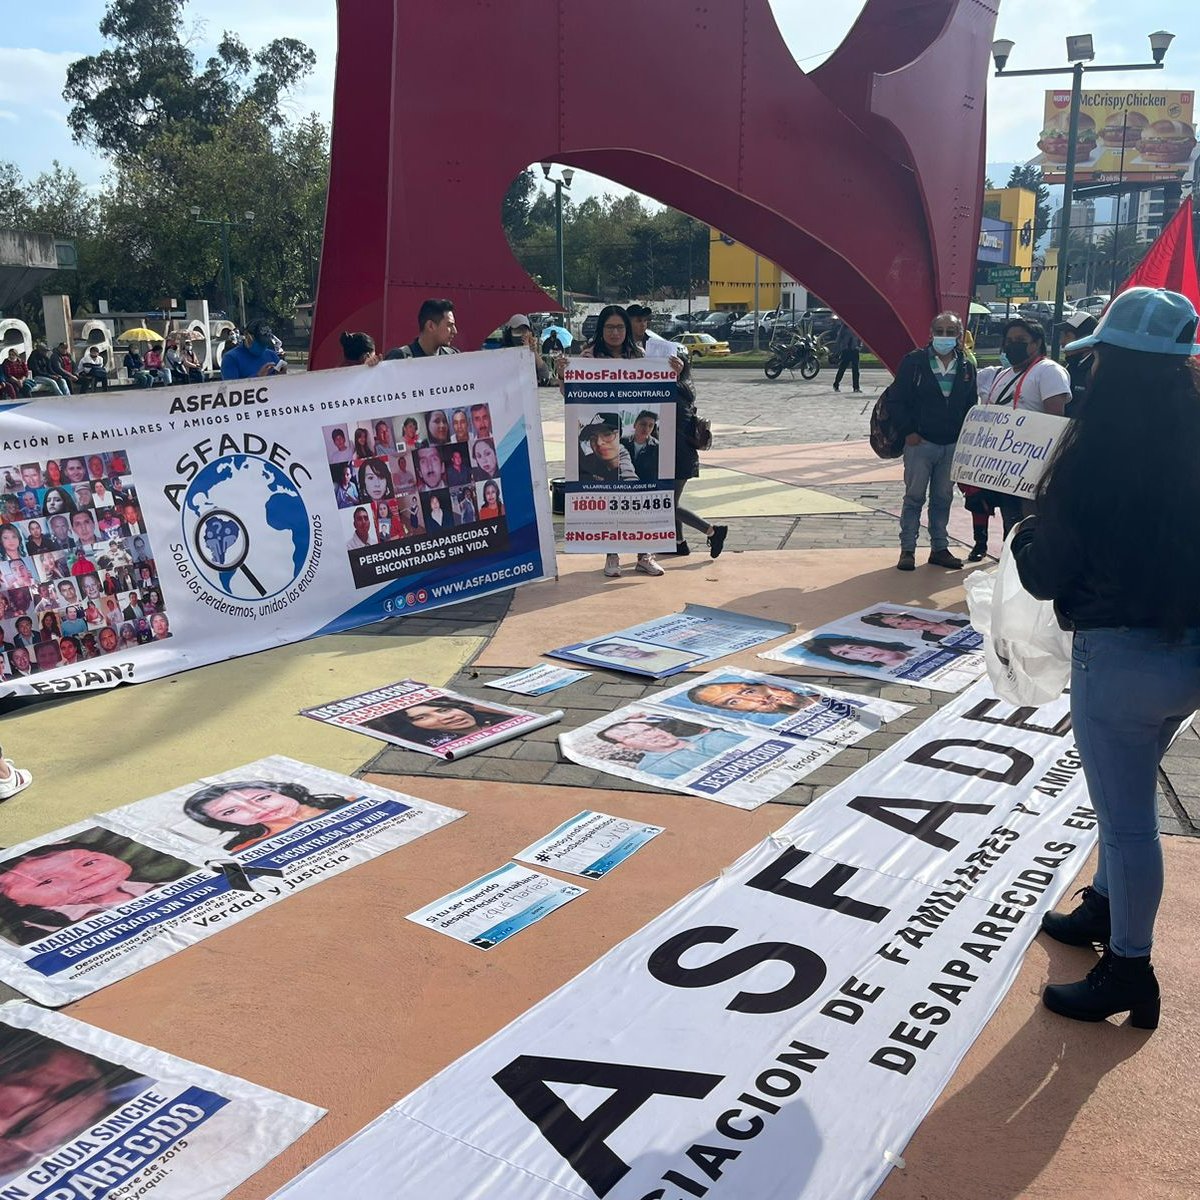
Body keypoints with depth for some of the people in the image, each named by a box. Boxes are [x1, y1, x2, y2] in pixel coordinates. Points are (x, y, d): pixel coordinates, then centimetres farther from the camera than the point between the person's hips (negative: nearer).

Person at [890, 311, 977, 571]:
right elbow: (899, 398, -5)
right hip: (920, 442, -3)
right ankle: (907, 549, 9)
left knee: (943, 498, 11)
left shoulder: (966, 367, 7)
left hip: (952, 445, 4)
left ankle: (939, 548, 20)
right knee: (914, 496, 1)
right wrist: (908, 431, -11)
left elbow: (971, 404, 12)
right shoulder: (914, 361, -5)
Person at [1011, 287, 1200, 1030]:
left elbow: (1046, 577, -13)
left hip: (1123, 656, -7)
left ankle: (1130, 972, 22)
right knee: (1129, 801, 26)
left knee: (1126, 816, 7)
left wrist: (1025, 535, 7)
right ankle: (1106, 908, 45)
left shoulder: (1094, 455, -20)